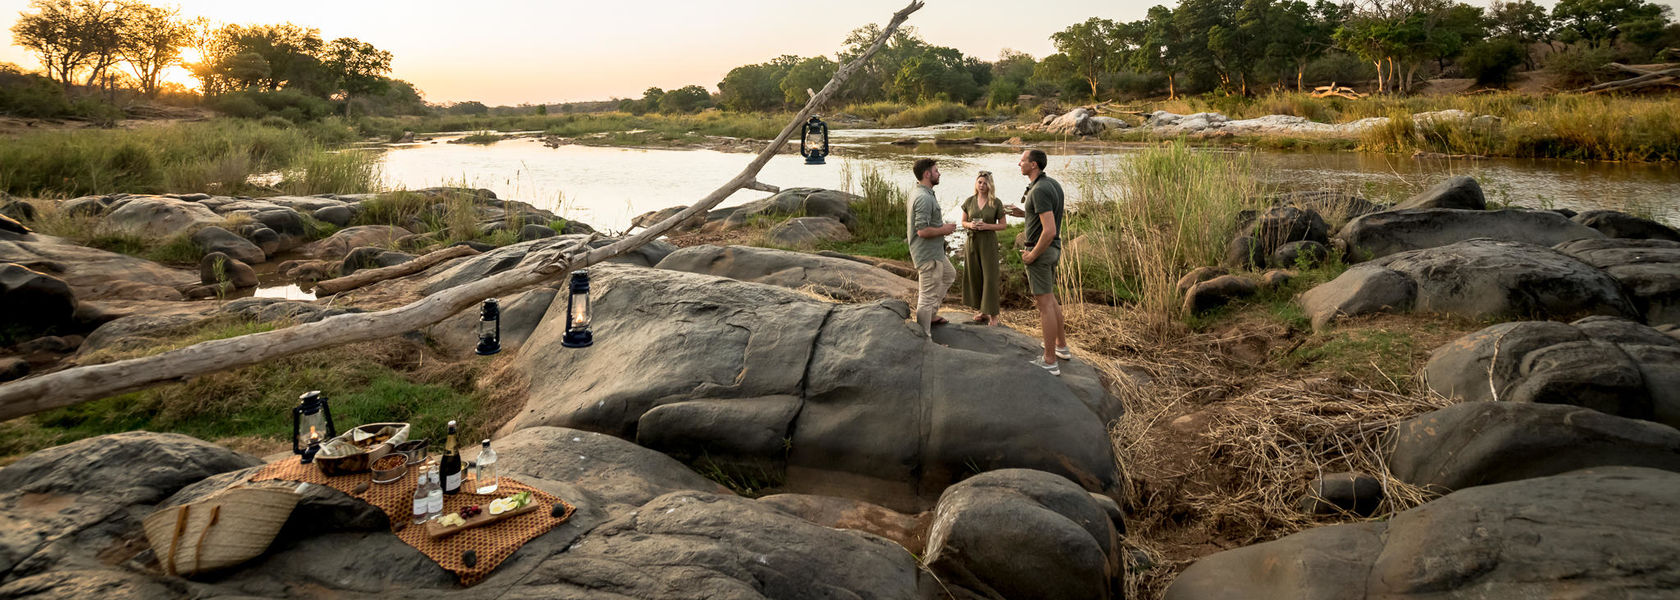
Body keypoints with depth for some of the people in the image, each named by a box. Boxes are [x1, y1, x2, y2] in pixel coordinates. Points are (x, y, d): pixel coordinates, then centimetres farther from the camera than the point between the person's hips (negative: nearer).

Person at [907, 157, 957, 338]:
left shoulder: (924, 194, 10)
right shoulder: (924, 198, -24)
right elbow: (922, 230, -30)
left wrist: (942, 225, 12)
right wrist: (944, 230, -15)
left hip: (935, 251, 11)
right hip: (928, 255, -11)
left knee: (949, 275, 30)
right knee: (928, 296, -3)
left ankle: (931, 314, 35)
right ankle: (924, 337, 5)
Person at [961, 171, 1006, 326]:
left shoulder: (996, 203, -4)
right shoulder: (969, 201, 4)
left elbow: (1003, 225, 0)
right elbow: (963, 222, 12)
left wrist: (986, 226, -16)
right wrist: (970, 225, -11)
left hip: (989, 242, -3)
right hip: (972, 242, 3)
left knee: (990, 277, -6)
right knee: (974, 277, 6)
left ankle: (993, 315, -1)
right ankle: (982, 311, 19)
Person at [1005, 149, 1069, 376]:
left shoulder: (1039, 191, -24)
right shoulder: (1054, 184, 8)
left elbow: (1050, 231, -29)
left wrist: (1032, 255, -17)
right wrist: (1024, 213, 14)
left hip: (1039, 250, -10)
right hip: (1053, 249, 10)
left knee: (1044, 304, -4)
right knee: (1049, 298, 24)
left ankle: (1050, 361, 3)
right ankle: (1062, 346, 35)